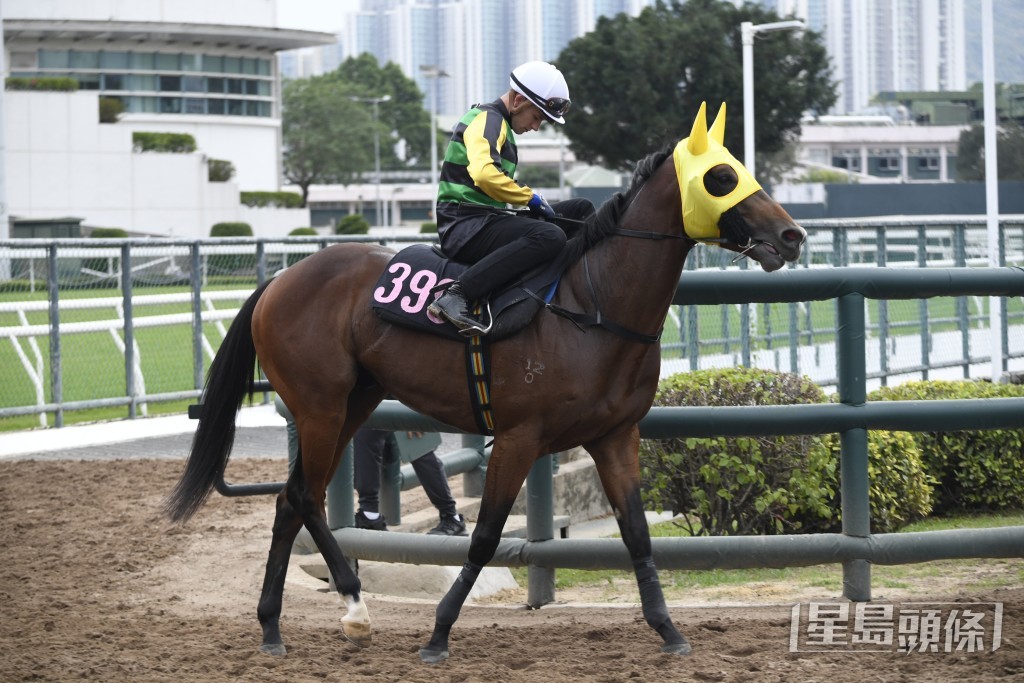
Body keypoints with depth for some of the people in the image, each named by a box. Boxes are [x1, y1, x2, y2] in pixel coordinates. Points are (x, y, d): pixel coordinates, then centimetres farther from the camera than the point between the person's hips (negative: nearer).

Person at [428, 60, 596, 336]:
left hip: (487, 218, 11)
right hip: (466, 224, -11)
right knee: (550, 236, -36)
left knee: (581, 209, 13)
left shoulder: (499, 124, 23)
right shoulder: (487, 119, -10)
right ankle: (457, 296, -37)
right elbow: (484, 174, -28)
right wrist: (530, 198, -17)